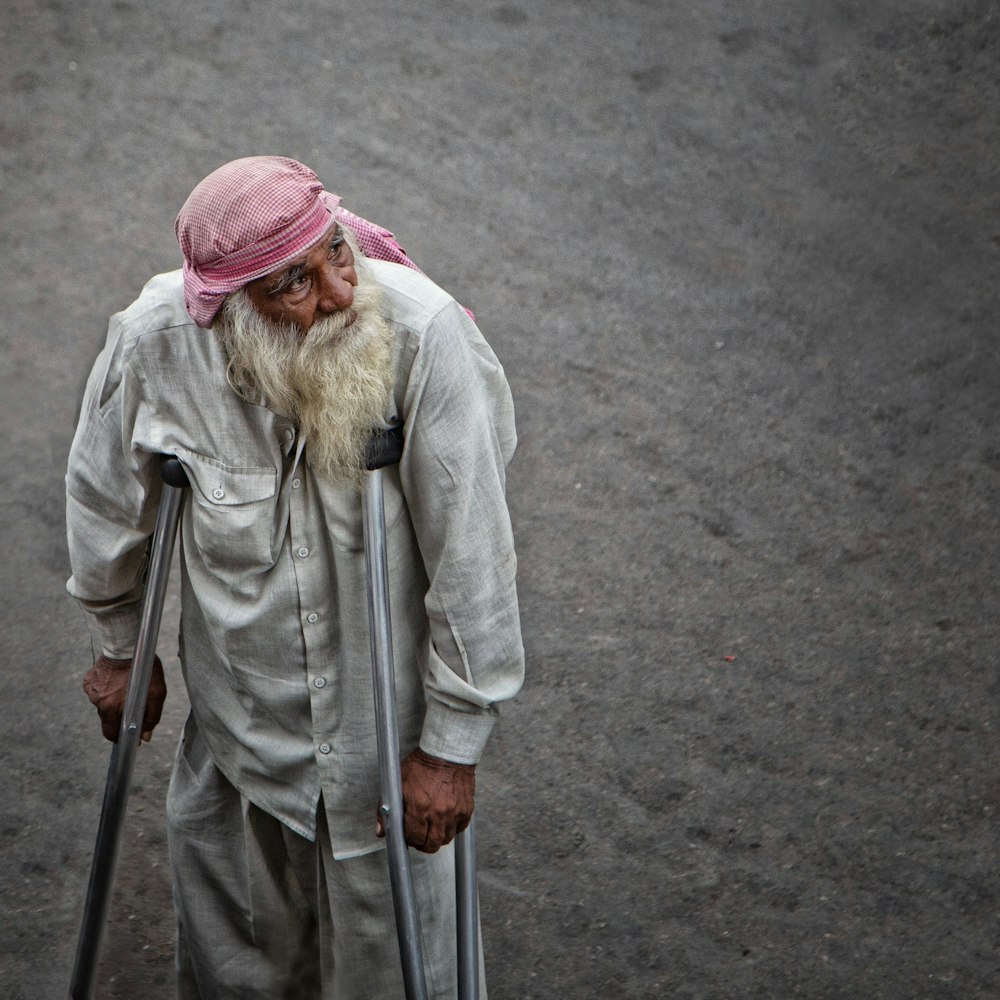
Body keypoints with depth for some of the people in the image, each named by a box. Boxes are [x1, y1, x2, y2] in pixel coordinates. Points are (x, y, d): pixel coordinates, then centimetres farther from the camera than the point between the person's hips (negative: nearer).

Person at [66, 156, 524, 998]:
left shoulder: (423, 330, -29)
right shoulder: (156, 340, -21)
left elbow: (470, 548, -22)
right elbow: (103, 495, -1)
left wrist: (453, 741, -16)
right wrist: (122, 648, 13)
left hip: (385, 703, -2)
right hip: (238, 711, 2)